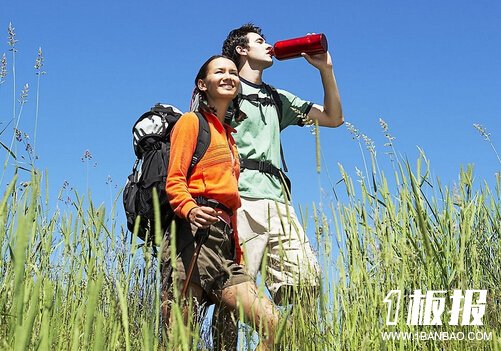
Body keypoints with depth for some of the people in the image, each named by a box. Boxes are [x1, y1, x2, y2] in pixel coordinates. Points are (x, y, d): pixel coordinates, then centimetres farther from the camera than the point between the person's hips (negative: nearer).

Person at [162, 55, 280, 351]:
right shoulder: (192, 121, 9)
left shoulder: (229, 137, 32)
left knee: (271, 322, -6)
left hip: (223, 243, 8)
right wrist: (189, 209, -26)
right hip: (195, 234, -8)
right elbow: (174, 179, -4)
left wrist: (238, 256, 20)